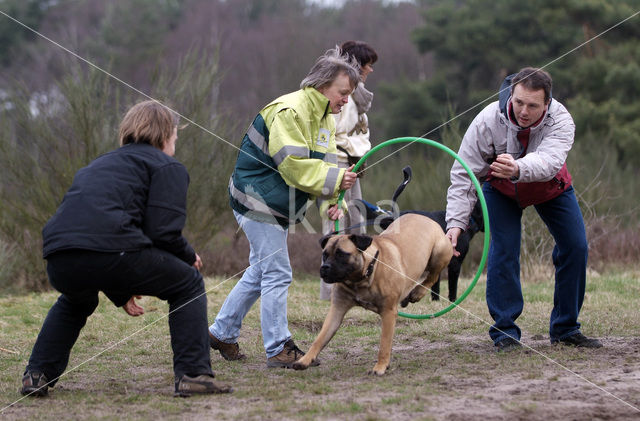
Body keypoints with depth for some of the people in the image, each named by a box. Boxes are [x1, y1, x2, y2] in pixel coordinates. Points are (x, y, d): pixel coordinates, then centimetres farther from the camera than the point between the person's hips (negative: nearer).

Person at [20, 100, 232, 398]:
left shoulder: (98, 166, 35)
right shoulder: (167, 167, 14)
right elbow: (163, 231, 0)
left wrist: (119, 294, 41)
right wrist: (191, 257, 22)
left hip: (59, 263, 7)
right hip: (113, 252, -6)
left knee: (75, 301, 40)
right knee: (188, 285, 17)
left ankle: (37, 375, 27)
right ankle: (193, 374, 5)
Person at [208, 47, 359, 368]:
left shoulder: (325, 119, 10)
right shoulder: (289, 111, -22)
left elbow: (322, 164, 7)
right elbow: (293, 165, -29)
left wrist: (331, 200, -10)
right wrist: (334, 180, -31)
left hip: (278, 207, 10)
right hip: (257, 201, -10)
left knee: (260, 272, 16)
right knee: (277, 275, -10)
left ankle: (222, 332, 29)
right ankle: (278, 350, -6)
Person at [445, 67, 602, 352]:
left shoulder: (560, 120, -34)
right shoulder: (488, 120, -33)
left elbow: (549, 161, -53)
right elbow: (464, 174, -29)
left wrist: (518, 169, -75)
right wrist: (456, 222, -39)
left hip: (551, 187, 2)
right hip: (501, 190, -1)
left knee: (575, 247, -5)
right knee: (503, 249, -18)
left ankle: (565, 328, 9)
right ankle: (504, 331, -9)